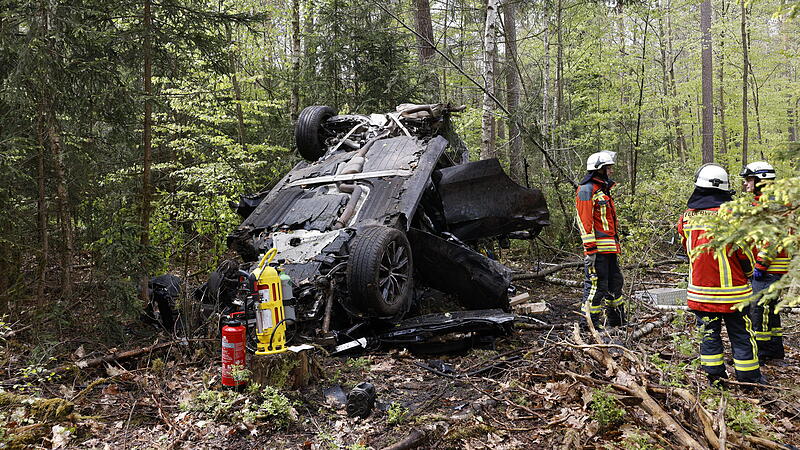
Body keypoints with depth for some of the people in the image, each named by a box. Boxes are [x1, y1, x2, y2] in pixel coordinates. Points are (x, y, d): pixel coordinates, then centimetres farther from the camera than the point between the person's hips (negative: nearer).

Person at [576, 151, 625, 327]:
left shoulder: (603, 189, 21)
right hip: (597, 248, -10)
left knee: (615, 282, 18)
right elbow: (584, 221, -18)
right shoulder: (587, 190, -11)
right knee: (596, 285, -7)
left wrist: (616, 245, 24)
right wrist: (590, 250, -23)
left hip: (609, 247, 10)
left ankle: (618, 322, 31)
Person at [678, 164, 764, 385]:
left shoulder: (686, 218, -2)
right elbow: (745, 252, -8)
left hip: (699, 290, 4)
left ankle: (715, 376, 20)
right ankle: (749, 378, 19)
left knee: (709, 334, 13)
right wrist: (748, 272, 12)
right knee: (741, 335, 9)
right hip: (731, 292, -3)